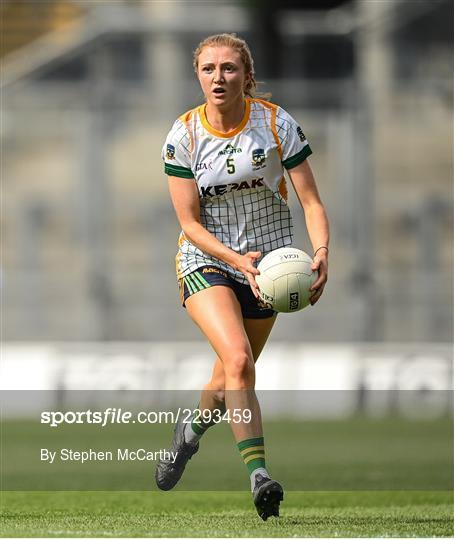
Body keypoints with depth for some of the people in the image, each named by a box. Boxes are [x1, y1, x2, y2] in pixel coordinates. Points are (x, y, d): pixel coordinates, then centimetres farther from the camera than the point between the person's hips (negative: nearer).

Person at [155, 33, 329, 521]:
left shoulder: (276, 124, -11)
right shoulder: (184, 136, -11)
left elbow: (310, 201, -11)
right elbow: (190, 223, -10)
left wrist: (321, 253, -30)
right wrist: (237, 259, -26)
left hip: (269, 260, 2)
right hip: (206, 261, -2)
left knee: (231, 374, 13)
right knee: (238, 359, -26)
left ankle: (192, 429, 47)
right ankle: (258, 476, -27)